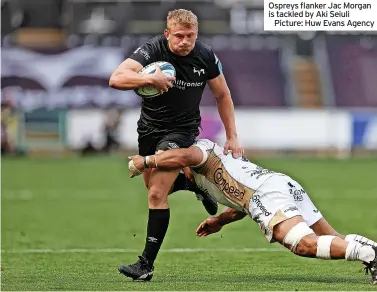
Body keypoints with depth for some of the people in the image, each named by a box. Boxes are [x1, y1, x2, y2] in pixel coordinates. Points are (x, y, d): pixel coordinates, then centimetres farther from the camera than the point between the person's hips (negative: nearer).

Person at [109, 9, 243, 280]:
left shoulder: (206, 56, -15)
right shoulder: (152, 50, -22)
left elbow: (223, 95, 3)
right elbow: (116, 79, -35)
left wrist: (232, 137, 1)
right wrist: (151, 78, -48)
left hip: (182, 129, -2)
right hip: (150, 127, 2)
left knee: (157, 194, -13)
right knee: (153, 187, 17)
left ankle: (147, 264, -10)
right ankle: (194, 183, 45)